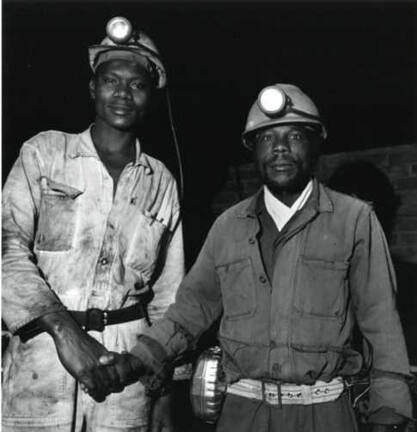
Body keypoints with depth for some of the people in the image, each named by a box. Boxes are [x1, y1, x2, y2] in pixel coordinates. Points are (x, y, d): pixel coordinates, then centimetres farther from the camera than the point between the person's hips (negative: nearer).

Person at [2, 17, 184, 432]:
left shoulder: (161, 181, 9)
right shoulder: (44, 152, 3)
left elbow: (168, 294, 11)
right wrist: (63, 328, -20)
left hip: (127, 372, 2)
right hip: (41, 359, -1)